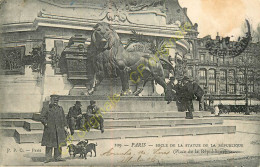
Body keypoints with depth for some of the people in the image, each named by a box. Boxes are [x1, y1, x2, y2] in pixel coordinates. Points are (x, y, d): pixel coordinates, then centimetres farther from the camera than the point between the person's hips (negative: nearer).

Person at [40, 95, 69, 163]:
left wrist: (65, 126, 11)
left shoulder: (60, 109, 17)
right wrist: (46, 124, -14)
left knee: (59, 144, 3)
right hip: (50, 130, -4)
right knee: (49, 144, -1)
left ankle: (58, 157, 9)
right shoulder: (46, 109, 3)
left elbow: (63, 118, 20)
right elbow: (42, 117, -1)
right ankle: (48, 157, 6)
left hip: (59, 129, 4)